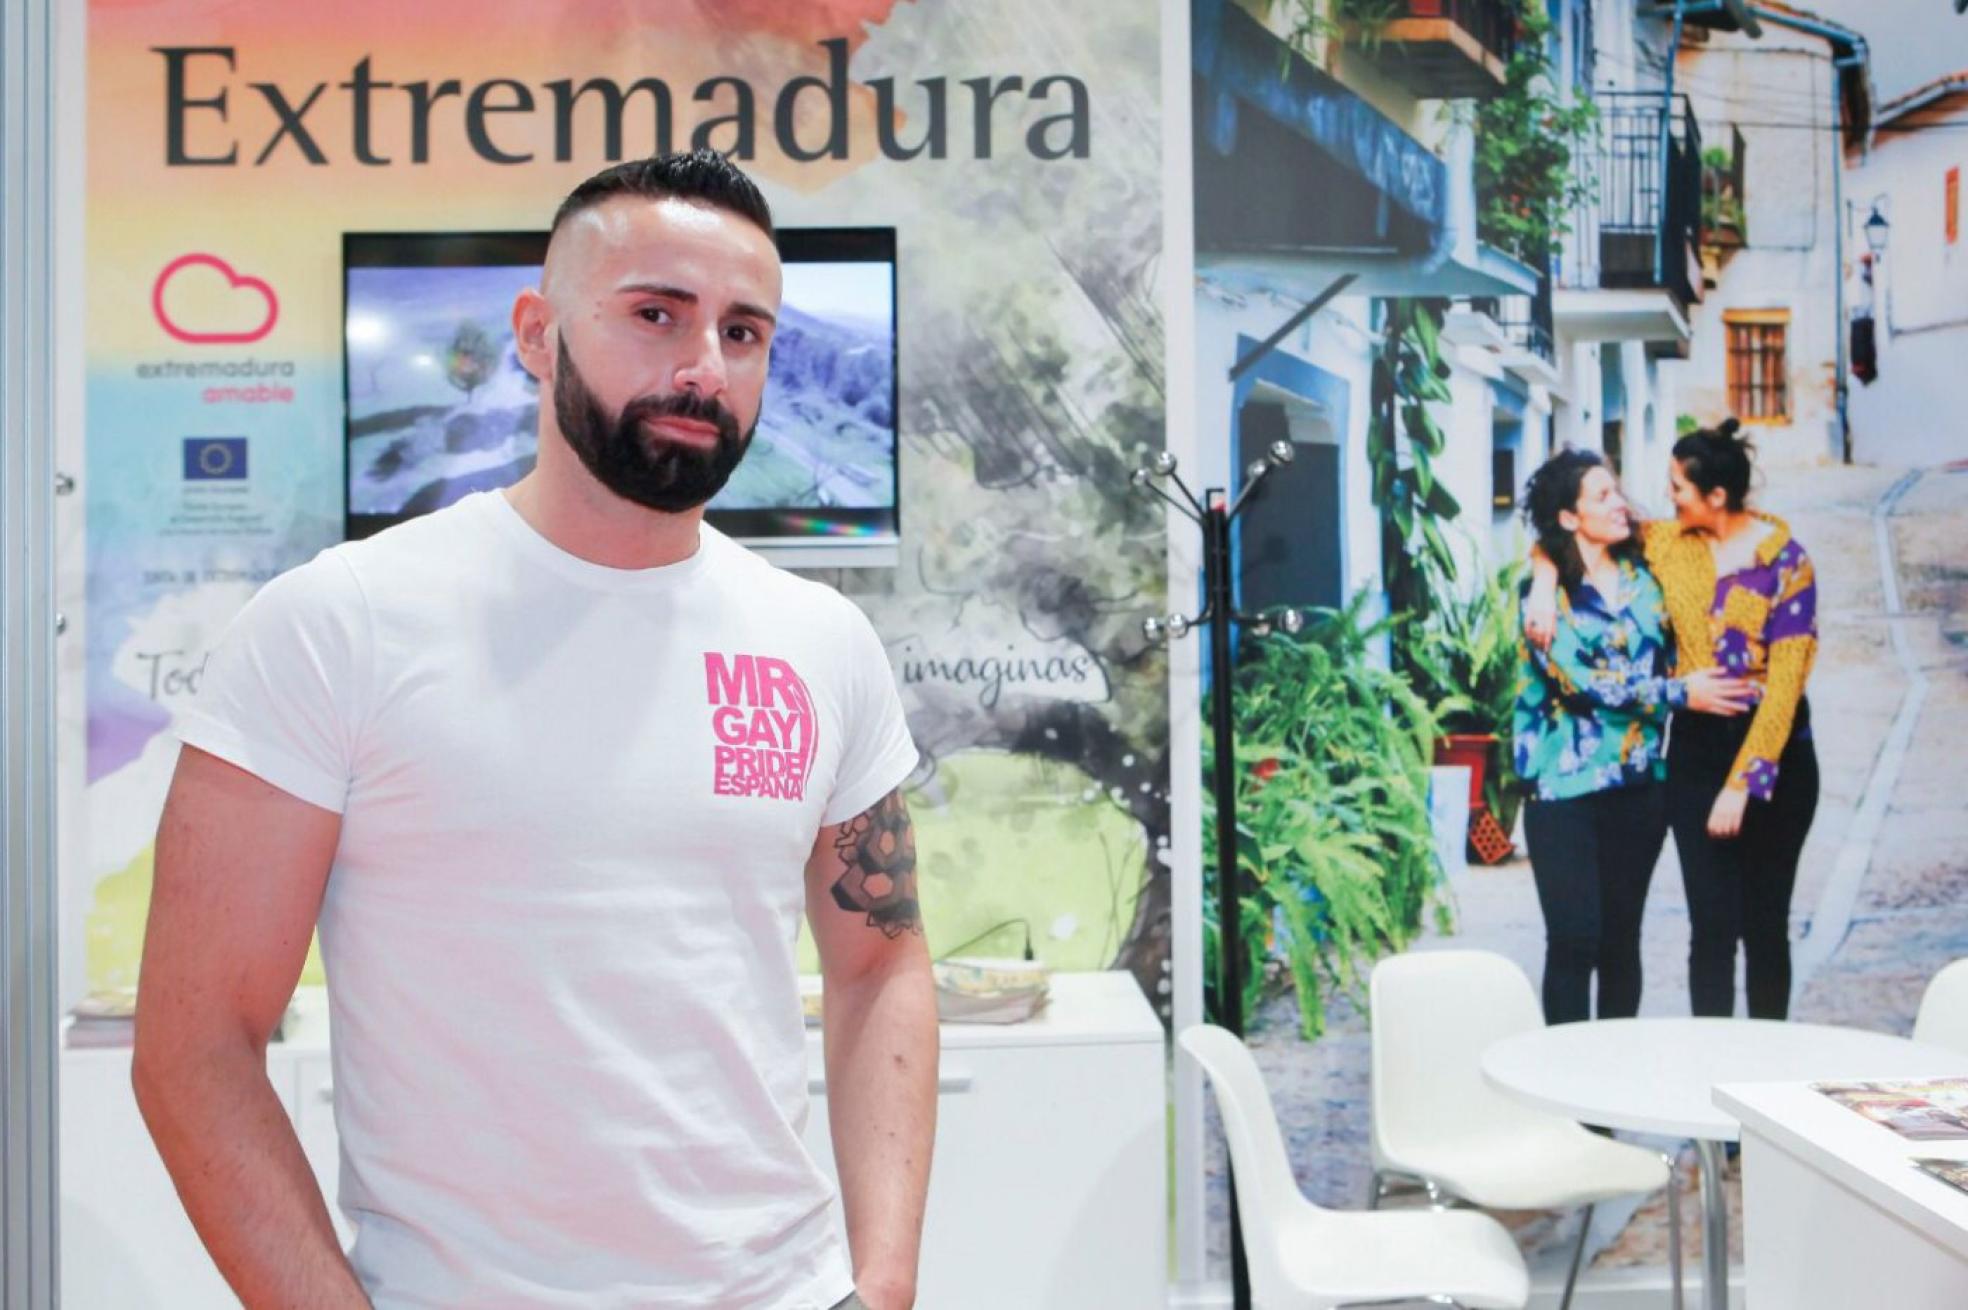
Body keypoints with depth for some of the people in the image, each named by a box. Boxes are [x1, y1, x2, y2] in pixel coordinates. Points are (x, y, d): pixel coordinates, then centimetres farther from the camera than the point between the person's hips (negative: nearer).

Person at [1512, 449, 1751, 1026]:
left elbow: (1670, 648, 23)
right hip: (1566, 785, -5)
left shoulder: (1641, 572, 9)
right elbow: (1582, 679, -15)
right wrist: (1680, 693, -12)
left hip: (1639, 781, 5)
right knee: (1575, 937, -6)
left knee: (1622, 936, 10)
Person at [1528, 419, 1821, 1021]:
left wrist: (1743, 783, -18)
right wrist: (1545, 581, -13)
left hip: (1776, 751, -2)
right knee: (1712, 926, 1)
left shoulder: (1785, 560, -10)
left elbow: (1785, 681, -15)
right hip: (1696, 745, 2)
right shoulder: (1671, 543, 0)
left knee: (1766, 922, 8)